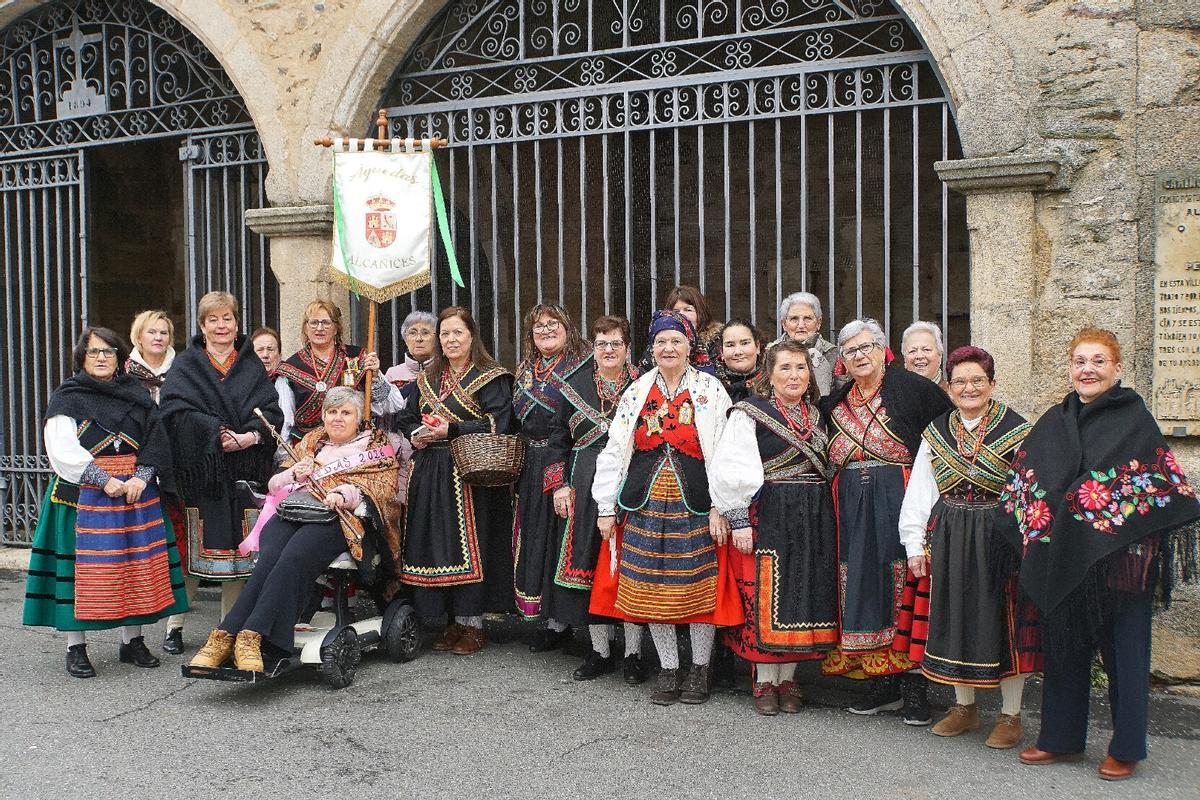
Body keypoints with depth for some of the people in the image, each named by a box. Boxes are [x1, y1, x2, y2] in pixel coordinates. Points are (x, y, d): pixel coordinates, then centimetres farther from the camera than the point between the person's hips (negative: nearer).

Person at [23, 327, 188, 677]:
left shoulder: (135, 394, 12)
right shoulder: (67, 397, 2)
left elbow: (156, 440, 4)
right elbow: (63, 450, -9)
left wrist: (142, 477, -12)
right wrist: (104, 480, -17)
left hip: (136, 488, 3)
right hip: (84, 494, -3)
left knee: (137, 562, 4)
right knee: (84, 564, -3)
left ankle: (132, 641, 16)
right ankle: (76, 648, 6)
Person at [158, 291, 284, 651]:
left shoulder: (251, 365, 13)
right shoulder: (186, 366, 6)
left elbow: (271, 409, 4)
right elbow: (177, 410, -8)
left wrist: (248, 436, -13)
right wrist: (217, 434, -18)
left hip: (243, 469, 2)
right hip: (200, 469, -2)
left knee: (239, 545, 4)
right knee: (194, 545, -3)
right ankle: (175, 624, 9)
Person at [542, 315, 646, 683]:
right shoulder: (574, 385, 9)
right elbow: (558, 437, 10)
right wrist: (560, 484, 1)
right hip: (585, 488, 2)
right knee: (588, 563, 2)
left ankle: (633, 653, 9)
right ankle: (600, 651, 14)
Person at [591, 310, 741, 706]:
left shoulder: (710, 389, 0)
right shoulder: (636, 392, 8)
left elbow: (724, 451, -4)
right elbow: (614, 450, 8)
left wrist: (719, 507, -11)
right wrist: (606, 508, 5)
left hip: (695, 505, -3)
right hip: (646, 505, 3)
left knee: (698, 584, 2)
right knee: (651, 588, 5)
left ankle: (699, 669, 19)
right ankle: (668, 669, 20)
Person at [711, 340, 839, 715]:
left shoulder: (817, 415, 14)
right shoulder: (751, 413, -4)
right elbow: (732, 470, -9)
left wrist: (825, 517, 12)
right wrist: (739, 520, -14)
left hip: (813, 517, 5)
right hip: (766, 515, -5)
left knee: (803, 595, 6)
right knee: (765, 596, -2)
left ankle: (788, 677, 18)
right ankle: (764, 681, 10)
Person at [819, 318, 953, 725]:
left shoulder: (910, 387, -1)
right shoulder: (835, 403, 15)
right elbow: (825, 456, 26)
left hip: (901, 502, -5)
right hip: (853, 505, 5)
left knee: (906, 585, -6)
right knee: (863, 585, 4)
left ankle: (914, 688, 1)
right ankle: (883, 686, 13)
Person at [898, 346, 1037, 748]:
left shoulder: (1015, 430, -3)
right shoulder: (936, 432, 8)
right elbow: (918, 490, 8)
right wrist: (915, 544, 4)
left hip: (1000, 538, -4)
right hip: (949, 539, 4)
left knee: (1003, 621, 1)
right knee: (955, 618, 10)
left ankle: (1010, 714, 15)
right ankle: (964, 706, 26)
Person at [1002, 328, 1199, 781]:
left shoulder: (1136, 420, -4)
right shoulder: (1053, 423, 9)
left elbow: (1163, 488, -6)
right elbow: (1024, 486, 12)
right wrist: (1035, 541, 5)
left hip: (1120, 559, -4)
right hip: (1063, 560, 4)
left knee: (1124, 649, 5)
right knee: (1063, 646, 12)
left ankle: (1126, 748, 18)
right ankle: (1060, 737, 25)